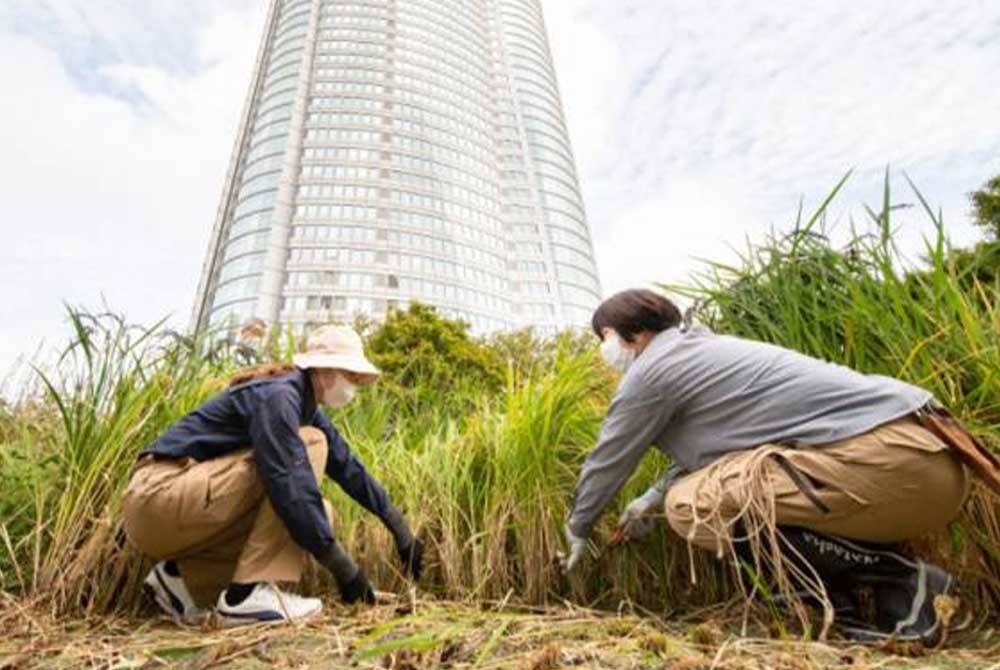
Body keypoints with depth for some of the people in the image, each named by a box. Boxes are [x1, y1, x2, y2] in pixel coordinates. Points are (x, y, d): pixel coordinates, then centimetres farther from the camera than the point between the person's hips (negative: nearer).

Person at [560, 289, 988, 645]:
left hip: (888, 460, -10)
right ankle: (896, 596, 11)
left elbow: (607, 462, 4)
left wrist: (578, 531, 21)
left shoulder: (651, 371, -6)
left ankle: (895, 579, -3)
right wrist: (653, 497, 34)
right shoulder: (699, 350, 21)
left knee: (690, 503, -12)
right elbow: (703, 442, 33)